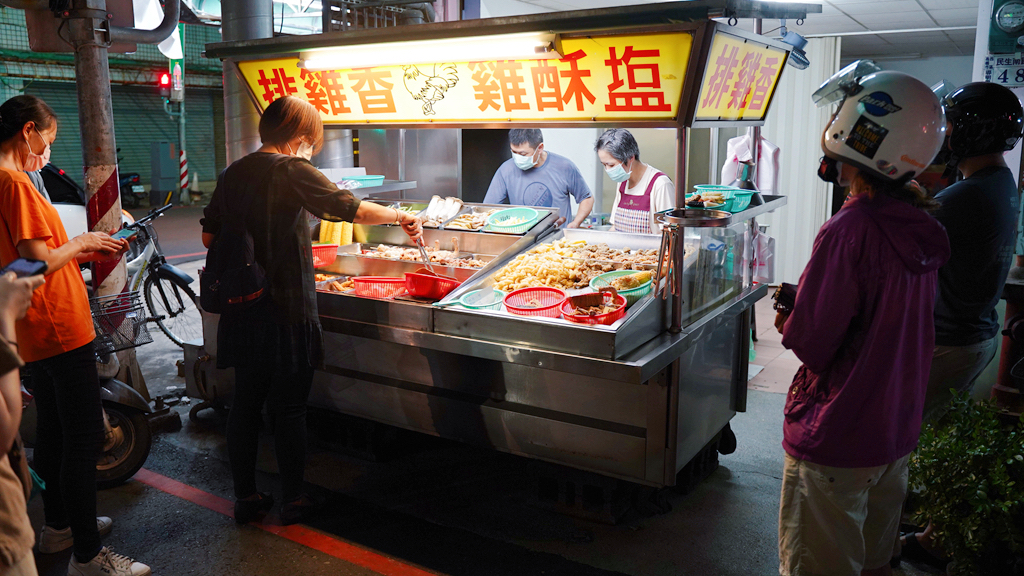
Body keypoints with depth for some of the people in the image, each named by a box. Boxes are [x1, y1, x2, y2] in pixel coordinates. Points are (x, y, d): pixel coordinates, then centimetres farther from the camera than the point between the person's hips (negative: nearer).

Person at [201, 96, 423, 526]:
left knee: (245, 403, 14)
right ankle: (293, 501, 18)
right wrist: (400, 216, -1)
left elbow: (209, 236, 11)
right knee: (289, 409, 5)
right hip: (287, 309, -6)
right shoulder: (293, 171, -12)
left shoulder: (233, 174, 7)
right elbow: (351, 209, -15)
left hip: (242, 309, 6)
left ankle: (245, 498, 23)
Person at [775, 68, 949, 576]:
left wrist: (787, 319, -1)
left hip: (837, 440, -8)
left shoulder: (849, 232, -24)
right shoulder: (922, 228, 0)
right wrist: (807, 307, 8)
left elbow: (810, 344, -21)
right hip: (898, 429, 8)